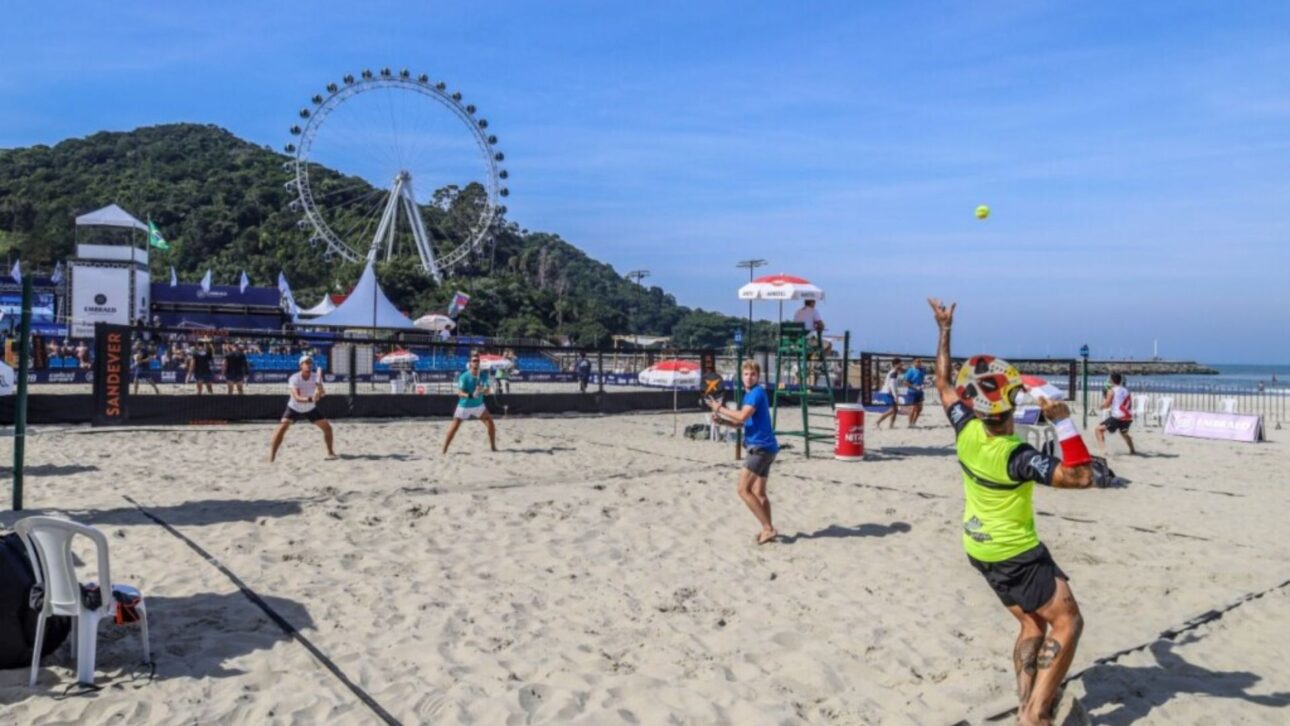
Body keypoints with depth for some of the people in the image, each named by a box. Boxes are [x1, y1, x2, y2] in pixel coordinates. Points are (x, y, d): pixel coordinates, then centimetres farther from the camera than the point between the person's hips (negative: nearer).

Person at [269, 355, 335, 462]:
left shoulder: (316, 377, -15)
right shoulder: (294, 379, -25)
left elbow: (322, 394, -28)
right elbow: (297, 397, -37)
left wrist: (319, 387, -50)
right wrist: (310, 399, -55)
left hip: (311, 409, 3)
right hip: (294, 408, -3)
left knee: (327, 427, -3)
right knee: (281, 428, -22)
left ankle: (330, 452, 17)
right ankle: (271, 456, -14)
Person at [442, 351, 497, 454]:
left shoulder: (483, 376, -7)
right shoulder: (464, 377, -18)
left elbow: (487, 392, -11)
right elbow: (460, 393, -24)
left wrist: (482, 391, -35)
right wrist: (470, 395, -43)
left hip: (479, 406, 4)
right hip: (464, 406, -4)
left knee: (491, 424, -2)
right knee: (454, 427, -4)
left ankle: (493, 447, 14)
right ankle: (444, 451, 4)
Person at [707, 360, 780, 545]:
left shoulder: (757, 392, -12)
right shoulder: (750, 394, 17)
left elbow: (742, 416, -24)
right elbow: (741, 422, 19)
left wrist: (720, 409, -13)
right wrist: (721, 420, 2)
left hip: (761, 447, -10)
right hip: (765, 448, 10)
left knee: (744, 490, -10)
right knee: (759, 492, 14)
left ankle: (768, 528, -10)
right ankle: (768, 530, 17)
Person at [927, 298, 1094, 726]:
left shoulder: (966, 431, -12)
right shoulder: (1016, 456, -29)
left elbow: (942, 383, 3)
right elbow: (1081, 477, -31)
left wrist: (944, 329, 8)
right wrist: (1064, 422, -36)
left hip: (981, 549, 8)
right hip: (1016, 553, -7)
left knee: (1033, 627, 18)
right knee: (1066, 622, -1)